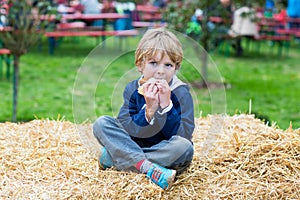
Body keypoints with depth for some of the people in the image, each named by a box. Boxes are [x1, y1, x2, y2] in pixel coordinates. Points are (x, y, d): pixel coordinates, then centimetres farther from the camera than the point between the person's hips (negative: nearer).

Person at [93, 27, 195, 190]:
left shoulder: (181, 93, -11)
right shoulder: (132, 89, -4)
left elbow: (183, 135, -20)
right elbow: (125, 129, -14)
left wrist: (166, 105, -29)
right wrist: (149, 111, -30)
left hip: (165, 152, -2)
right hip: (134, 147, 3)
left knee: (184, 146, -34)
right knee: (101, 123, -14)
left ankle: (114, 157, -25)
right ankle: (149, 168, -31)